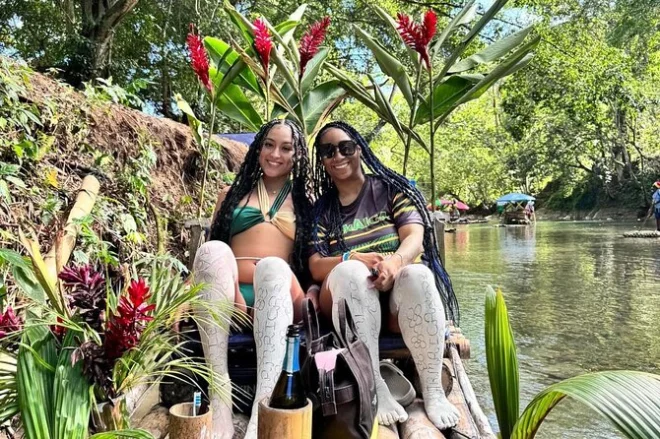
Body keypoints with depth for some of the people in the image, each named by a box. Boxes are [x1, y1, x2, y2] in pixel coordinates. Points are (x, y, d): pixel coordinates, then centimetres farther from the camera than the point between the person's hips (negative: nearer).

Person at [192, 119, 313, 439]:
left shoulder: (305, 203, 22)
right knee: (213, 249, -32)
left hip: (279, 294, -1)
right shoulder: (233, 194, 23)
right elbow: (211, 251, 13)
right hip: (230, 295, 1)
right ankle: (220, 406, -39)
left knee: (273, 266, -36)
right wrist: (229, 290, -8)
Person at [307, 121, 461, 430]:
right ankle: (375, 388, -35)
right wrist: (353, 258, -21)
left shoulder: (391, 189, 9)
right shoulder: (321, 209, 12)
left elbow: (415, 237, -6)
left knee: (417, 275, -35)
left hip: (398, 294, 0)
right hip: (349, 298, 1)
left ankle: (433, 391, -27)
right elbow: (315, 267, 0)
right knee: (351, 271, -34)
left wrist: (395, 260, -30)